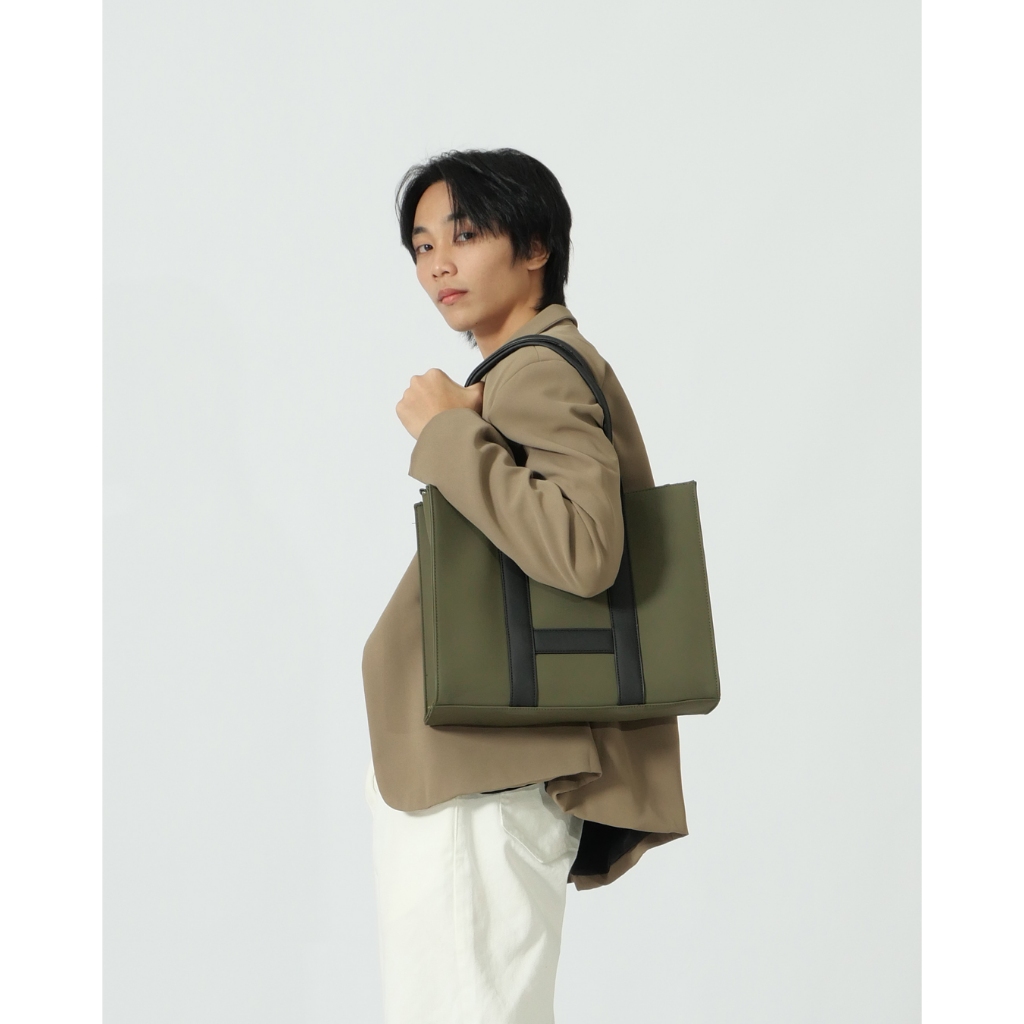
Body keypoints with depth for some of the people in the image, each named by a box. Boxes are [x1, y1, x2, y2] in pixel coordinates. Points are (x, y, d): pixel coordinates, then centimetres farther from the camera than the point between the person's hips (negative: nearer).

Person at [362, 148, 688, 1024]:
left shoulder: (539, 372, -14)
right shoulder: (532, 365, 17)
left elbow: (584, 550, -30)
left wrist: (447, 433, -22)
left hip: (487, 780, -11)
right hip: (464, 767, 11)